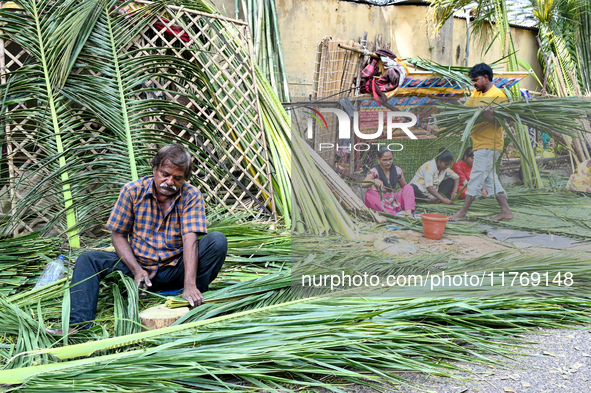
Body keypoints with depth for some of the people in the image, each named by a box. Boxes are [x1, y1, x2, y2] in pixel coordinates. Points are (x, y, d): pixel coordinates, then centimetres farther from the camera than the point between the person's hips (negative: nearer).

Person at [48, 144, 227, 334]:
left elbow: (190, 239, -22)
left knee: (217, 241, -25)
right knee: (88, 259, -16)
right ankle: (78, 323, -26)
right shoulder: (133, 191, -4)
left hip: (176, 270, -2)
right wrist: (136, 270, -17)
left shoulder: (191, 196, -9)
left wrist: (189, 285, -34)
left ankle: (196, 302, -21)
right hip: (140, 267, 2)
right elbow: (118, 235, -1)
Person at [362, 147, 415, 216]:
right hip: (380, 203, -4)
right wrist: (374, 181, -47)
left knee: (409, 187, -11)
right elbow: (363, 184, -26)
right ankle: (393, 214, -44)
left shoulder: (397, 170, 3)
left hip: (394, 202, 4)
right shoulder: (374, 171, -10)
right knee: (369, 193, -32)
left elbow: (404, 186, 15)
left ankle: (409, 213, -33)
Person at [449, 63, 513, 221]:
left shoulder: (497, 95, -13)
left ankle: (462, 212, 2)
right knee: (490, 178, 11)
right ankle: (506, 211, 16)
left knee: (476, 177, -3)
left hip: (489, 144, -9)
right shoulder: (477, 93, 13)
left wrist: (490, 116, -37)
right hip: (480, 143, 9)